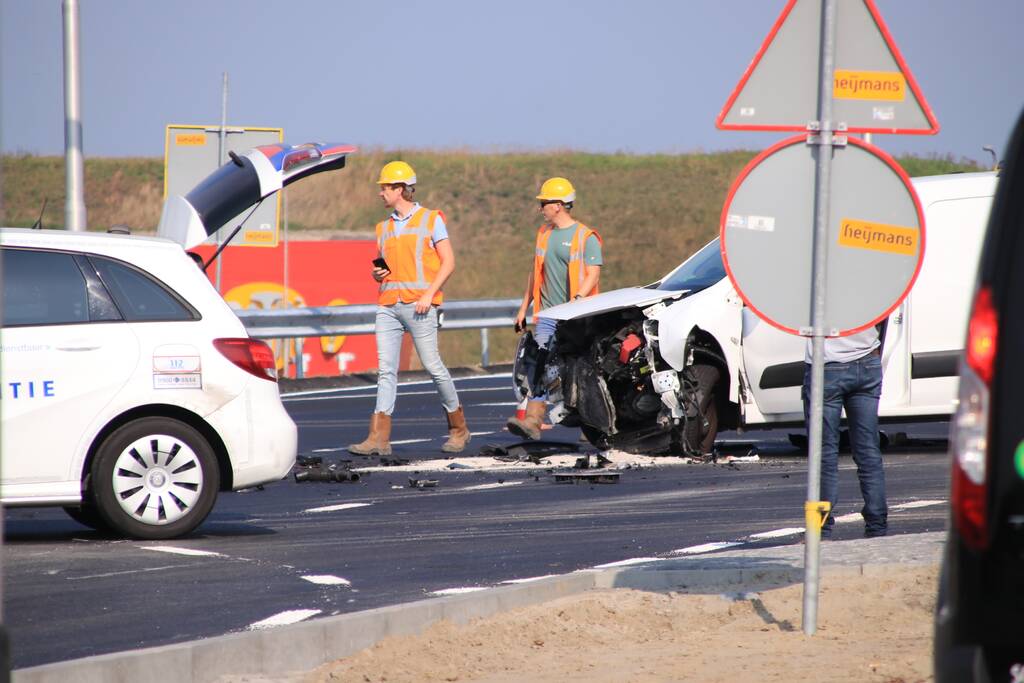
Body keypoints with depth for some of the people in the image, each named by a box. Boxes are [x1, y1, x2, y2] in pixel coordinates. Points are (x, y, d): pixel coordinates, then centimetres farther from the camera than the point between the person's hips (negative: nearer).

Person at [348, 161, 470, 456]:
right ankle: (379, 438, -11)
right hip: (388, 305, 5)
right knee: (386, 369, -4)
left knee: (432, 365, -3)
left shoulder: (430, 219, 2)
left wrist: (429, 294, -14)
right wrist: (377, 273, 2)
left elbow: (448, 262, -2)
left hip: (417, 305, -5)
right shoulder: (384, 227, 20)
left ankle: (458, 428, 13)